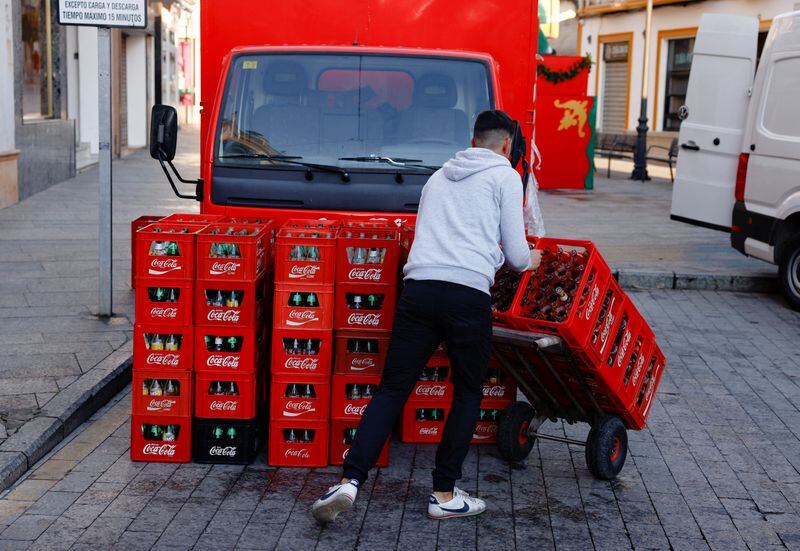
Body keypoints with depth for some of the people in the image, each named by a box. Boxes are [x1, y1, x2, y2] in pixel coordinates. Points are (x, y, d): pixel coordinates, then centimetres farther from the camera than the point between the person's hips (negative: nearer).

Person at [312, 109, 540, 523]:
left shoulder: (439, 176, 27)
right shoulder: (505, 177, 11)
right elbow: (516, 256, 9)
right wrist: (531, 260, 33)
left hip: (418, 286, 4)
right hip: (469, 294, -4)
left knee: (392, 389, 6)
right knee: (468, 394, 13)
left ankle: (349, 481, -7)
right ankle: (444, 495, 14)